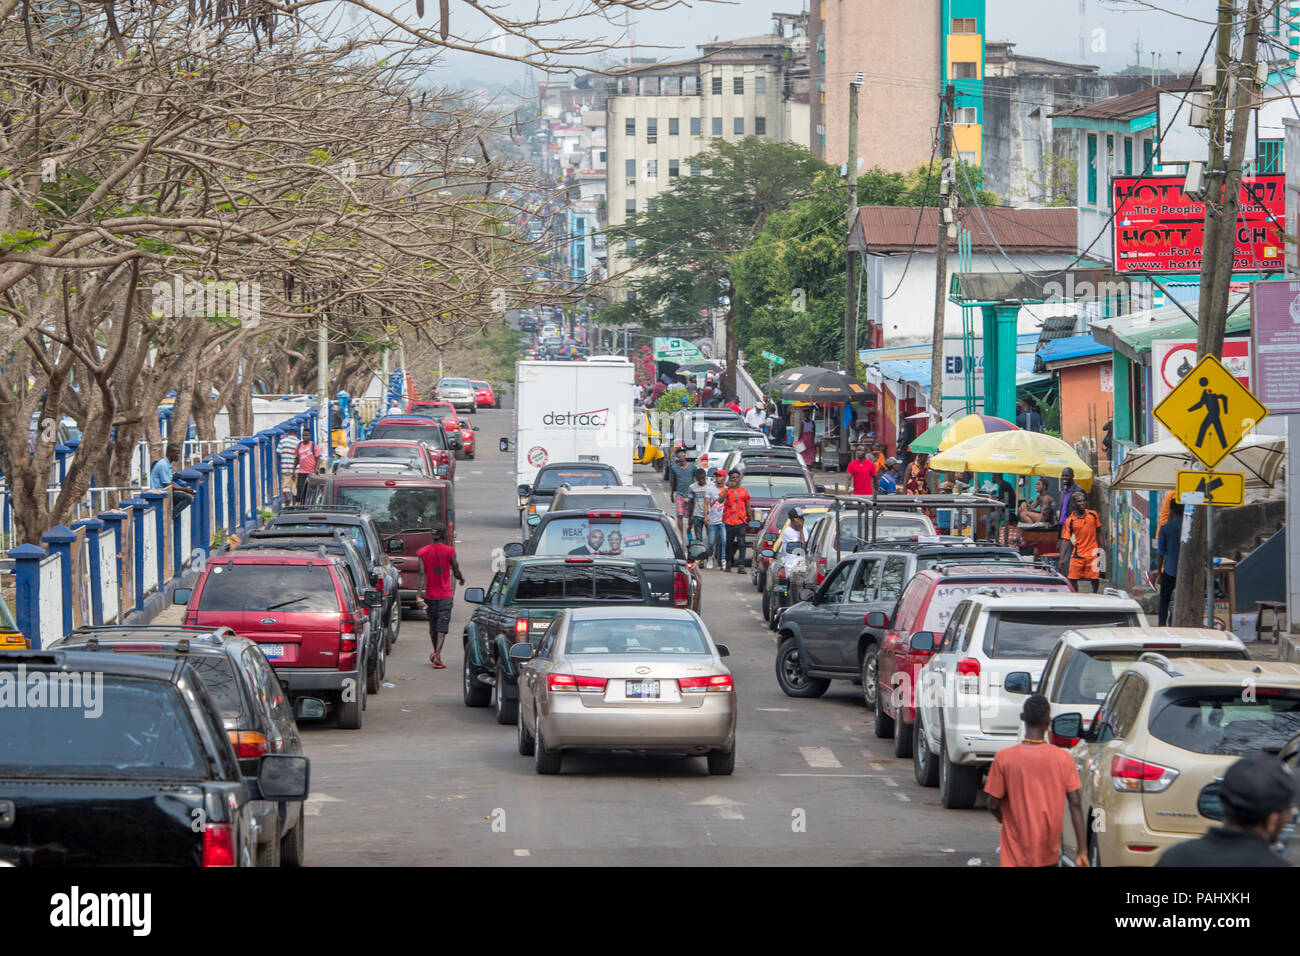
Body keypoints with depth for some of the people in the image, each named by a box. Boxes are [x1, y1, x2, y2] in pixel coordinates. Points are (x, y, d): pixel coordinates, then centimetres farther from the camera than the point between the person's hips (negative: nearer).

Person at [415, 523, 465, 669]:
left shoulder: (423, 552, -2)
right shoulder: (449, 551, -7)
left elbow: (422, 574, -9)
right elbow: (456, 572, 0)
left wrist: (420, 595, -13)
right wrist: (462, 579, 23)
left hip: (430, 595, 3)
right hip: (445, 595, -3)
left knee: (433, 626, 17)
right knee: (442, 626, -5)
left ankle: (436, 653, 31)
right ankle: (437, 656, -20)